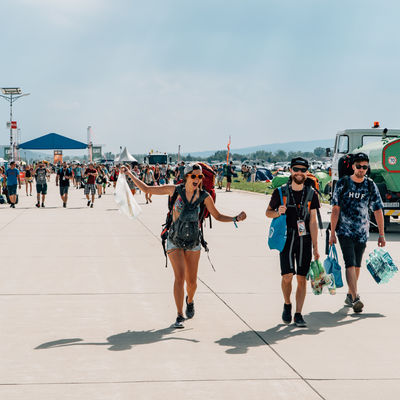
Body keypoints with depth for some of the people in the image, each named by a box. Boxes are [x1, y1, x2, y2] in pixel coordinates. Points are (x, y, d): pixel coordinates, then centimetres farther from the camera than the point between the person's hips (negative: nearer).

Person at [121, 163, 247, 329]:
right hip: (175, 239, -2)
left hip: (193, 240, 2)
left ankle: (190, 301, 40)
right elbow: (146, 189, 0)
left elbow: (218, 216, 7)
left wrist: (236, 218, -7)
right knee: (180, 277, -14)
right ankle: (179, 316, -5)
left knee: (191, 281, 5)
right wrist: (130, 174, -3)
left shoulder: (204, 196, -3)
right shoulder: (175, 190, -6)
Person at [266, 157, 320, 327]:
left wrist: (315, 247, 2)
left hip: (305, 240, 2)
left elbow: (313, 222, 6)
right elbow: (268, 212, 12)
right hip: (286, 238, -1)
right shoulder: (281, 192, 2)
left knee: (302, 278, 0)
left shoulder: (311, 194, 6)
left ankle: (298, 314, 7)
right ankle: (287, 304, 17)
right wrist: (278, 212, -13)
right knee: (287, 276, -10)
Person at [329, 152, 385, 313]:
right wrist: (332, 233, -8)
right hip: (345, 231, -3)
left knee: (357, 265, 10)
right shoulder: (342, 183, -3)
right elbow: (335, 210, -4)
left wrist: (381, 234, 3)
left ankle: (350, 295, 26)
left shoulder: (371, 186, 4)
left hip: (362, 232, 3)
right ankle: (355, 299, -22)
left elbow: (378, 211, 5)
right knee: (350, 264, -14)